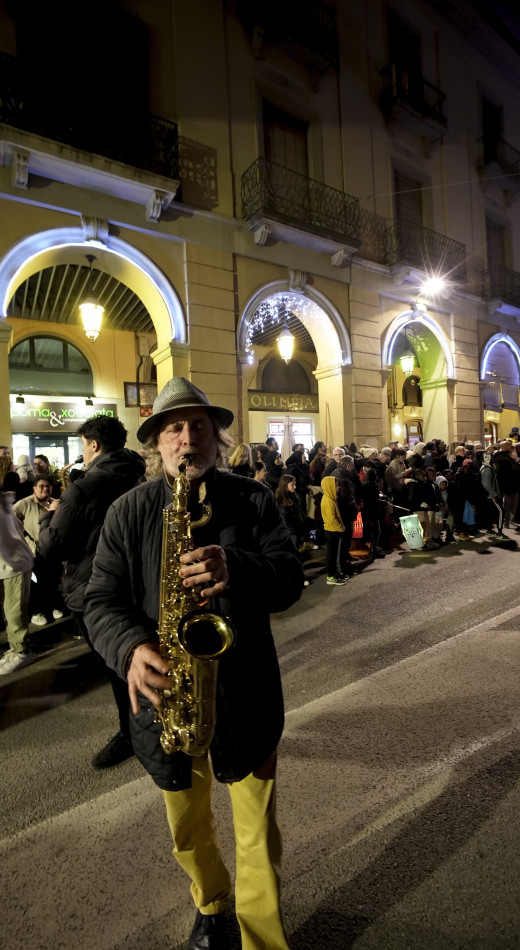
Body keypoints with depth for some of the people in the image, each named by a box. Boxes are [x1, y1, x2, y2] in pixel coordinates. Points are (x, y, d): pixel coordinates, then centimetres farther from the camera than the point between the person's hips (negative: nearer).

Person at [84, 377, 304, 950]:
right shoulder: (128, 512, -4)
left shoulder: (251, 500, -6)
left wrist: (238, 569, -33)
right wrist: (132, 648, -27)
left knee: (258, 839, 14)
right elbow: (102, 600, -7)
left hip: (244, 696, -1)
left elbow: (289, 579, -12)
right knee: (188, 831, 26)